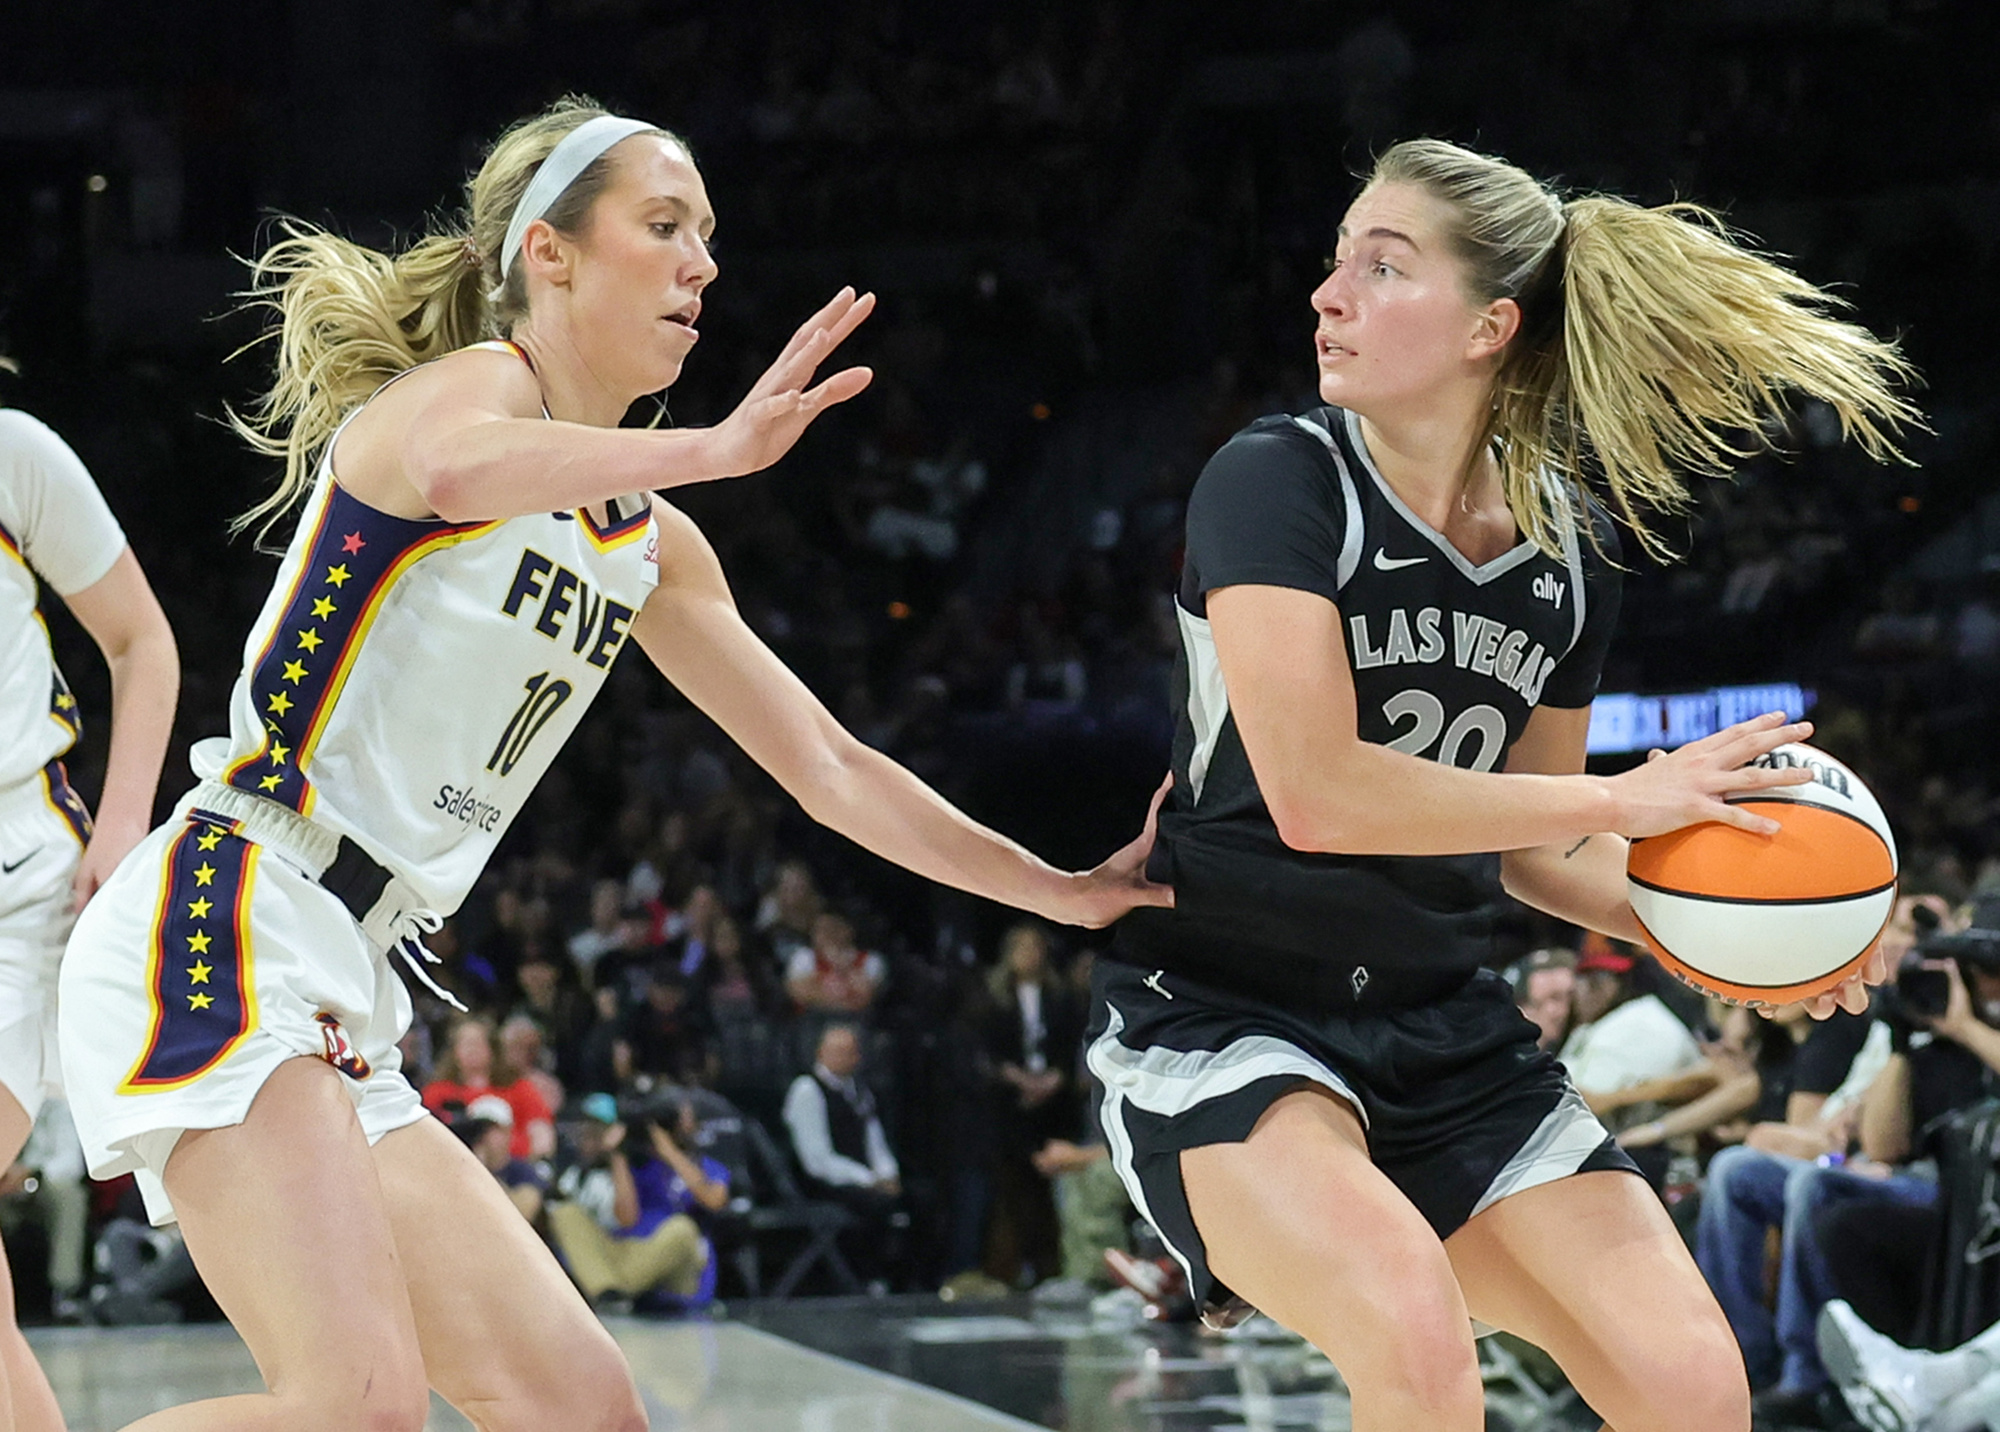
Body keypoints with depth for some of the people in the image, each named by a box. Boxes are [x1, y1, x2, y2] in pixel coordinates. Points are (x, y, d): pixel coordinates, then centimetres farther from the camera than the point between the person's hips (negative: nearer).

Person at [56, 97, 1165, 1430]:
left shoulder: (650, 545, 20)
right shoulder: (475, 381, -4)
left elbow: (830, 768, 25)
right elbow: (454, 469, -32)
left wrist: (1068, 892, 20)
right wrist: (714, 447, -32)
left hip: (344, 1013, 9)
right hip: (219, 931, -9)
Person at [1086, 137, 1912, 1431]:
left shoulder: (1568, 550, 4)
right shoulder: (1276, 483, -13)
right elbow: (1314, 793, -24)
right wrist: (1625, 802, -19)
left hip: (1444, 1034, 6)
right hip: (1222, 1020, -6)